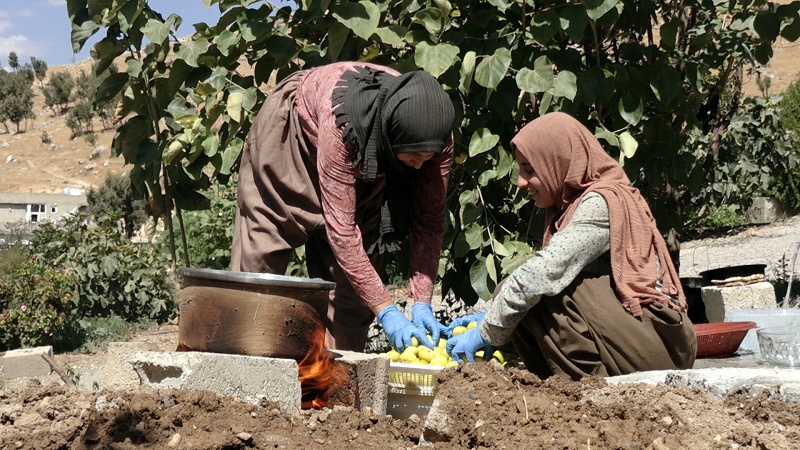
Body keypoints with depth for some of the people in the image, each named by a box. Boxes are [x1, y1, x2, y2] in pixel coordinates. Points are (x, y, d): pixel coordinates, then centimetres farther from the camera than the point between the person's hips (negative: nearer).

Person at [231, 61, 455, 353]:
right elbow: (340, 228, -44)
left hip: (368, 158, 4)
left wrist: (422, 304, -32)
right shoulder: (342, 121, -45)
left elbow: (429, 222, -22)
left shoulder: (437, 136, -31)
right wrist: (386, 311, -45)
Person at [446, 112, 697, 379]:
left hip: (660, 342, -9)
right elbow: (541, 273, 9)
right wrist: (491, 314, -3)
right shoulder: (571, 205, 12)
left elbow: (544, 273, -24)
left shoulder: (601, 203, -16)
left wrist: (488, 331, -19)